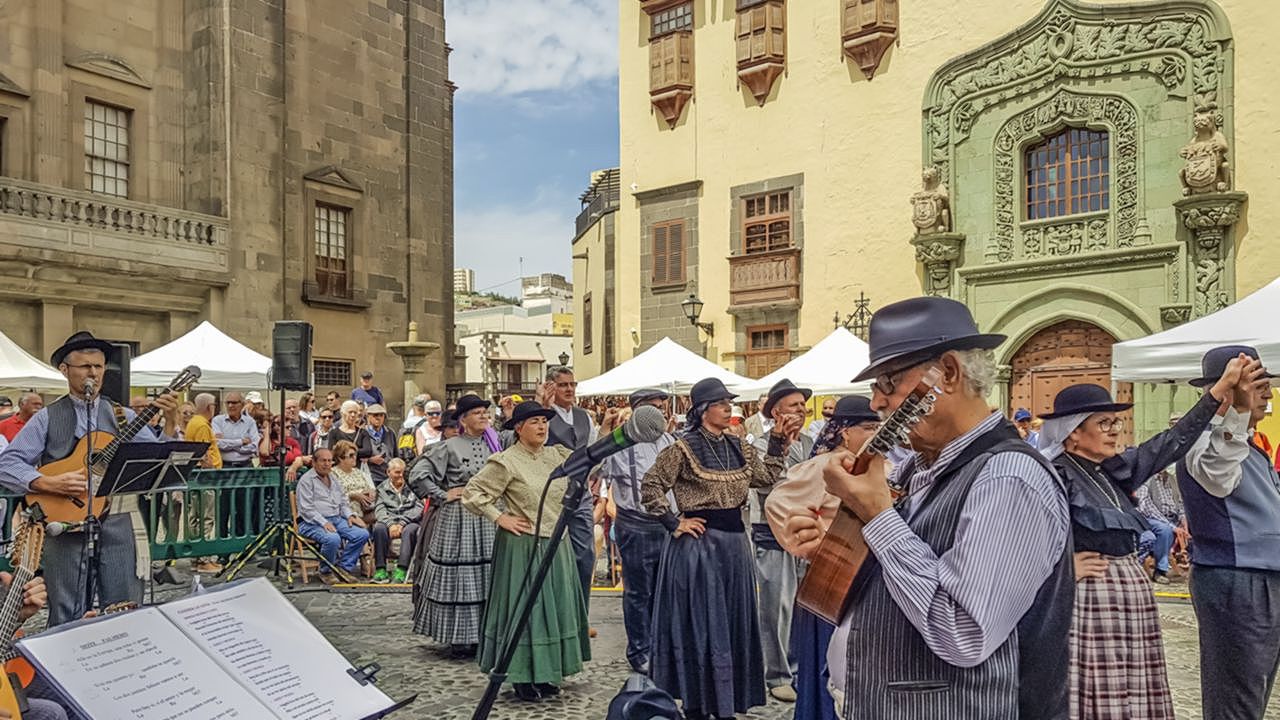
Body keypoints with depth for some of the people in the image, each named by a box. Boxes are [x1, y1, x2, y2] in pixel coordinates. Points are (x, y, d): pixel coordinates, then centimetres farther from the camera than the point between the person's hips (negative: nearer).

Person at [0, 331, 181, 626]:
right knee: (67, 618, 7)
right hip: (65, 520, -1)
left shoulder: (124, 417, 8)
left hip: (118, 521, 1)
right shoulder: (47, 418, 5)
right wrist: (48, 483, -16)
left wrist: (170, 423, -16)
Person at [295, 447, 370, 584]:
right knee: (333, 539, -35)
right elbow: (306, 509, -12)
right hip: (312, 523, -7)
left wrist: (350, 515, 5)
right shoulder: (306, 480, -4)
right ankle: (326, 572, -10)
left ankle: (343, 568, -3)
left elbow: (344, 502, 25)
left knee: (362, 534, -15)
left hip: (337, 519, 7)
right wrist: (324, 523, -22)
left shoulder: (334, 479, 20)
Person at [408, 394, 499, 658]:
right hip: (457, 518, -5)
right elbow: (417, 475, -9)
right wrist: (442, 496, -9)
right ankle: (458, 639, 13)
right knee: (457, 577, 2)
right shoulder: (449, 447, -7)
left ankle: (481, 635, 20)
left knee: (485, 578, 9)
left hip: (487, 519, 5)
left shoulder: (494, 445, 8)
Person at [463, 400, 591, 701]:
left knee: (555, 606, 13)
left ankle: (547, 674, 28)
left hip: (557, 544, 6)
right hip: (523, 545, -6)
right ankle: (524, 678, 16)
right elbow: (472, 494, -11)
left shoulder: (557, 455, 7)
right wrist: (500, 518, -13)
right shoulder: (506, 461, -11)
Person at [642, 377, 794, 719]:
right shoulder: (684, 448, -11)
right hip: (699, 541, -6)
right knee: (699, 622, 2)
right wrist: (674, 523, -10)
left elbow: (767, 477, 10)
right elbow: (650, 486, -9)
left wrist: (778, 441, 4)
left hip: (734, 540, 7)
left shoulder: (739, 447, 9)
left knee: (732, 621, 13)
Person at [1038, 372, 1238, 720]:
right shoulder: (1056, 475, -15)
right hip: (1091, 600, -8)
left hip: (1133, 594, 8)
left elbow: (1172, 442, 12)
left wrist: (1221, 389, 10)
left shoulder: (1114, 470, 10)